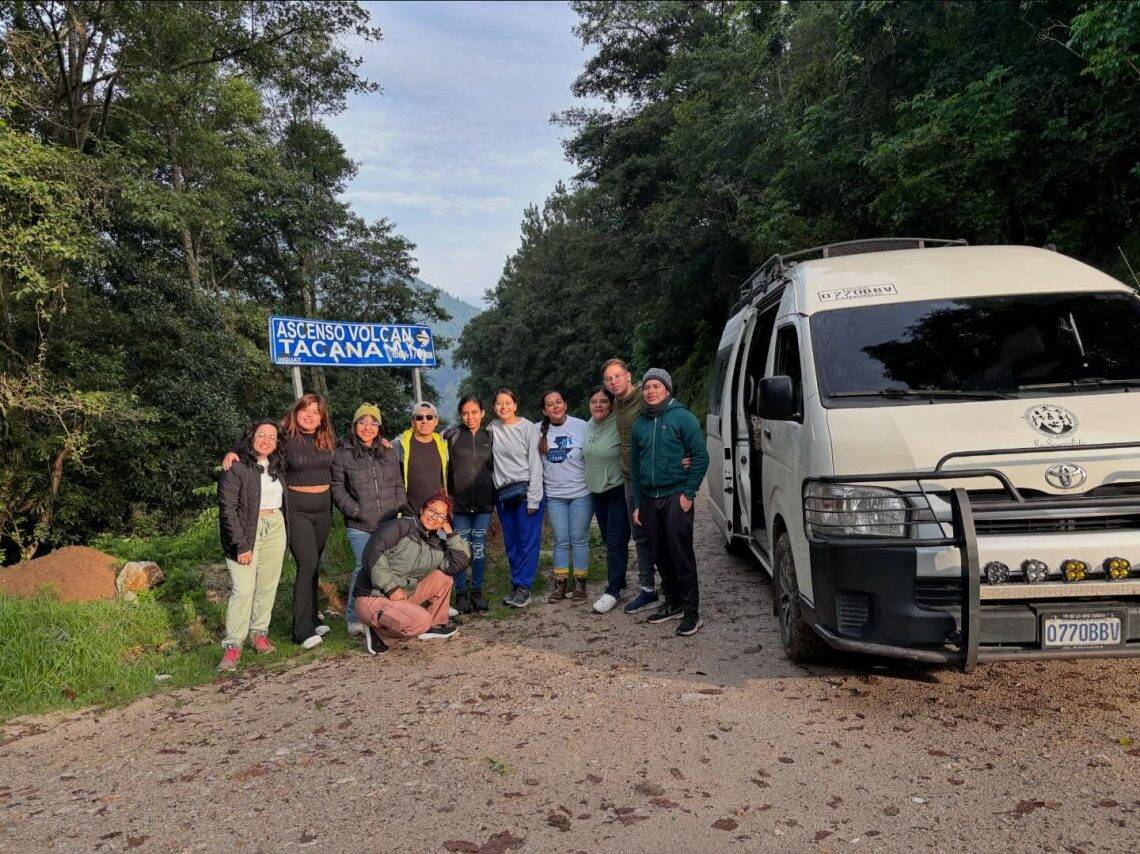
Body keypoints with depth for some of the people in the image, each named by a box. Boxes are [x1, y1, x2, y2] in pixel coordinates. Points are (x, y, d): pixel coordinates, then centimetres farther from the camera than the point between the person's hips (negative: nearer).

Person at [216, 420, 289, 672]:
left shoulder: (276, 467, 12)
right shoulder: (236, 468, -10)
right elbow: (227, 508, -14)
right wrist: (241, 545, -18)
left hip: (275, 529, 6)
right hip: (246, 530, -6)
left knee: (268, 585, 9)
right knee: (243, 589, -11)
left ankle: (259, 633, 21)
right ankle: (232, 646, -5)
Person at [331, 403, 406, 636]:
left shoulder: (388, 452, 14)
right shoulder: (343, 453, 0)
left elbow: (398, 483, 19)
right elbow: (337, 487, -1)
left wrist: (400, 504, 6)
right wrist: (354, 510, -10)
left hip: (389, 523, 4)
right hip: (360, 526, -4)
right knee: (363, 568, -5)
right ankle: (354, 619, 10)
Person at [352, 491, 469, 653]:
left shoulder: (436, 545, 11)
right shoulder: (401, 526, -10)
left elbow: (460, 563, 2)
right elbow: (373, 550, -21)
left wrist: (450, 532, 0)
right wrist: (391, 587, -23)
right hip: (372, 598, -8)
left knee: (442, 577, 6)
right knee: (421, 621, -28)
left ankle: (435, 625, 18)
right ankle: (376, 630, -8)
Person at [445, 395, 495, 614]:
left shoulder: (489, 437, 8)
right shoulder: (452, 436, 0)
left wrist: (494, 497, 11)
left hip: (483, 503, 2)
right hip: (459, 502, -2)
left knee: (479, 547, 7)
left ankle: (477, 592, 17)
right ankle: (461, 594, 10)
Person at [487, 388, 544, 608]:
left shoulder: (528, 428, -5)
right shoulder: (491, 428, 7)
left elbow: (535, 464, -7)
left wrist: (533, 498, -12)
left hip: (526, 490, -4)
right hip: (503, 493, 4)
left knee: (528, 541, -5)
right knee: (511, 544, 7)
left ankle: (522, 587, 1)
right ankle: (518, 587, 15)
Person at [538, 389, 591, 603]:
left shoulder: (581, 426, -3)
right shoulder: (539, 431, 2)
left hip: (580, 493, -2)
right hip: (554, 495, 2)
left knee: (579, 539, 3)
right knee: (561, 541, 6)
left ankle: (580, 583, 14)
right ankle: (560, 584, 14)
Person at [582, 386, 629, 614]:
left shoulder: (619, 426, -18)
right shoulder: (588, 426, 6)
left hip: (619, 491, -7)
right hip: (597, 492, 7)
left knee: (616, 542, -5)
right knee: (609, 540, 15)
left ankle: (613, 591, 2)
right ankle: (618, 581, 28)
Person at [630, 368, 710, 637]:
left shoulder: (683, 418, -4)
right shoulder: (639, 424, 13)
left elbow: (701, 457, -7)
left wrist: (688, 493, -12)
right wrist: (637, 504, 15)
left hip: (676, 497, -5)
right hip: (649, 499, 6)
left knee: (681, 555, -7)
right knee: (661, 555, 10)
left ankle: (691, 611, 0)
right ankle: (673, 604, 23)